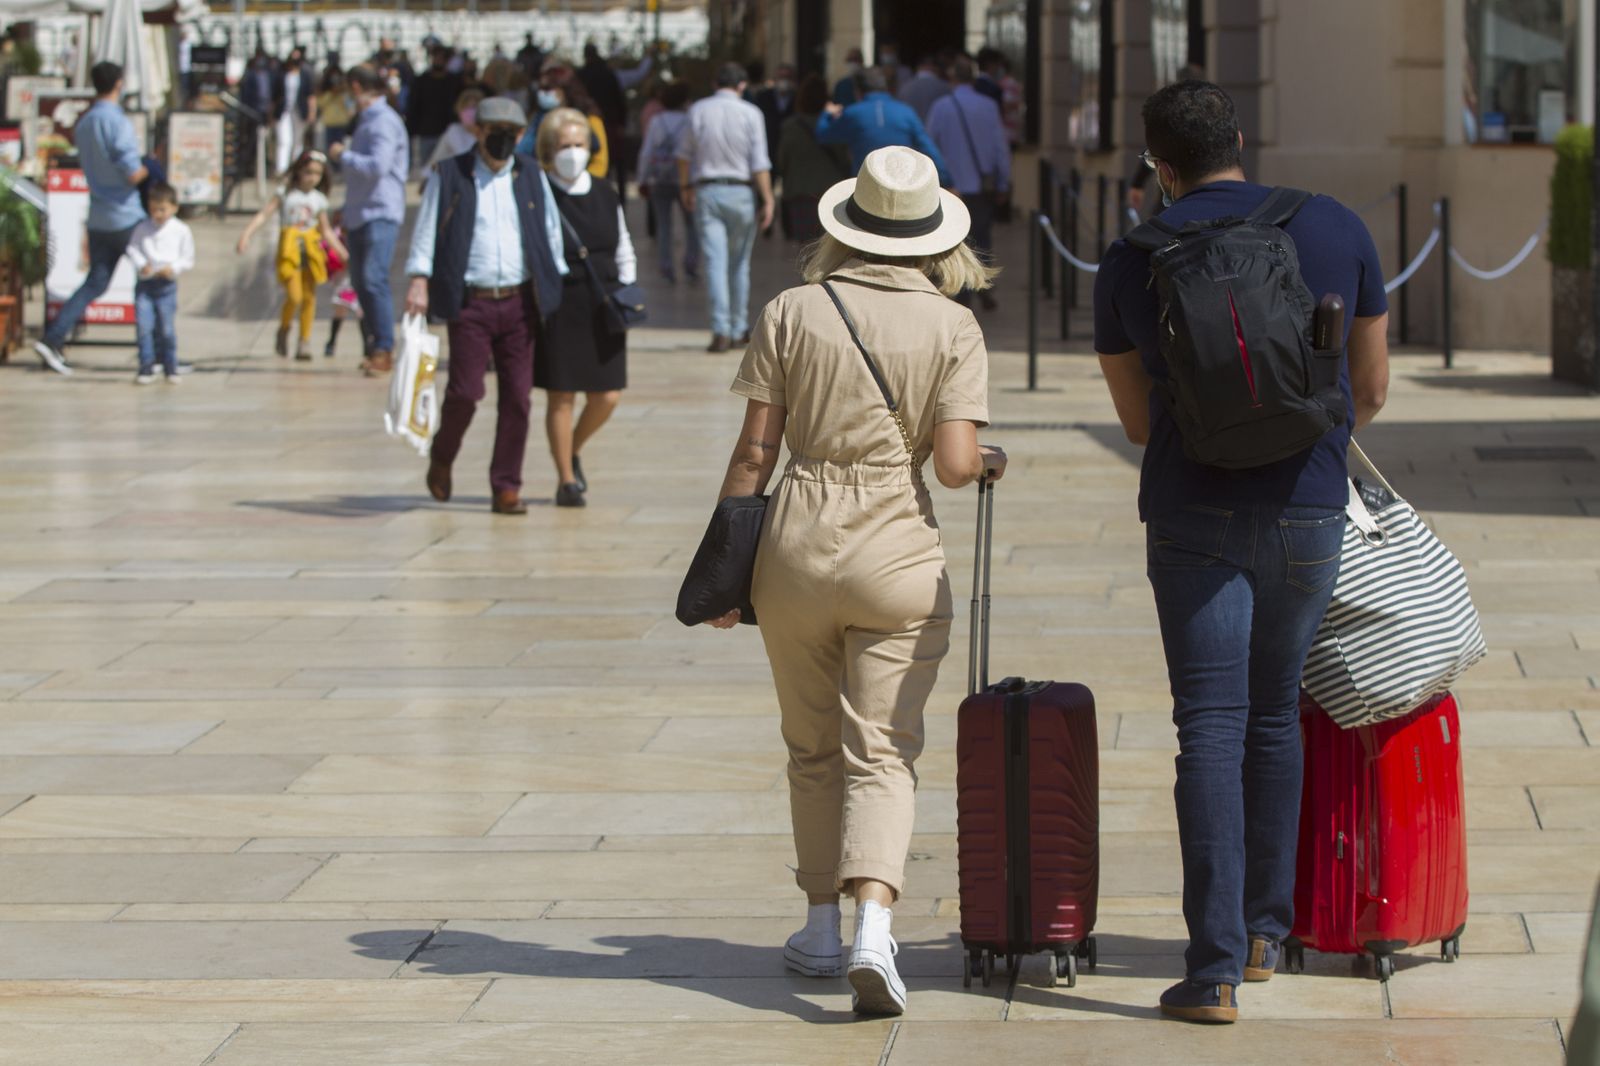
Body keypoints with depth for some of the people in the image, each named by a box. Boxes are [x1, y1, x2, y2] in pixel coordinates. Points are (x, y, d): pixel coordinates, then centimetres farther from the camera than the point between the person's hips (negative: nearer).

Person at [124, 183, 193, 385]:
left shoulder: (181, 231, 2)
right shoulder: (142, 229, 4)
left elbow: (188, 259, 5)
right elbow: (132, 249, 4)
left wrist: (173, 268, -12)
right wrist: (142, 265, -14)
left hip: (167, 284, -1)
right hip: (144, 283, 1)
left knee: (167, 329, 1)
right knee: (144, 327, -6)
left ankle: (170, 368, 13)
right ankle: (146, 368, 1)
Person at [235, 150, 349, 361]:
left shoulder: (319, 200, 11)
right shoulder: (286, 194, 1)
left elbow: (326, 230, 20)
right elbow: (264, 214, -6)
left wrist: (343, 253, 19)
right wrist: (246, 234, -18)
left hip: (311, 249, 4)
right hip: (289, 249, -3)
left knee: (309, 297, 2)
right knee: (294, 296, -14)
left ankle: (305, 342, 10)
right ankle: (283, 331, 12)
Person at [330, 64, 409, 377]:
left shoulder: (383, 121, -12)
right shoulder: (368, 120, 18)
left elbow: (378, 165, -24)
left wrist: (344, 155, -12)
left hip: (380, 213, -10)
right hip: (361, 214, 10)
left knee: (374, 279, -17)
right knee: (361, 282, 9)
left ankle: (384, 350, -19)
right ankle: (374, 347, 14)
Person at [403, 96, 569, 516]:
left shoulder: (532, 176, 12)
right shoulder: (449, 175, 4)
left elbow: (551, 232, 17)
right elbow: (427, 229, 2)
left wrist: (557, 286, 15)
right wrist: (419, 280, -9)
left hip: (520, 303, 3)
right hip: (470, 303, -3)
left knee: (517, 398, 0)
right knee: (465, 391, -9)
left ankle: (507, 488, 7)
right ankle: (442, 457, 20)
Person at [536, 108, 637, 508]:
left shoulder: (604, 194, 10)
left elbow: (624, 253, 18)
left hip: (602, 308, 4)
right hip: (558, 307, -4)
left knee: (607, 396, 3)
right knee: (561, 396, 0)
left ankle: (573, 451, 30)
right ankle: (566, 479, 13)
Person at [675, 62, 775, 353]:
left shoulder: (698, 111, 1)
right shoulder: (751, 113, -5)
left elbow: (684, 154, 11)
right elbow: (759, 162, -9)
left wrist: (686, 188, 24)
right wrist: (767, 200, -6)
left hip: (706, 191, 1)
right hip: (740, 192, -1)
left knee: (715, 262, -5)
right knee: (739, 263, 12)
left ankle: (721, 331, -16)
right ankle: (739, 328, 18)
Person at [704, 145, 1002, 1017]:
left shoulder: (791, 313, 0)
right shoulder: (951, 326, -3)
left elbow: (756, 450, -1)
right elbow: (955, 463, -10)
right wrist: (987, 464, 13)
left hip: (796, 549, 2)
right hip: (897, 554, -1)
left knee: (813, 749, 16)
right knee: (881, 755, 1)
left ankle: (822, 930, 25)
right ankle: (873, 924, -19)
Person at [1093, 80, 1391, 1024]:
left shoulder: (1131, 262, 0)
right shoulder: (1336, 229, 2)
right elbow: (1370, 391, 10)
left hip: (1193, 514, -2)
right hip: (1309, 512, 2)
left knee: (1211, 732, -4)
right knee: (1276, 716, 19)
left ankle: (1215, 967, -12)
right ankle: (1266, 929, 27)